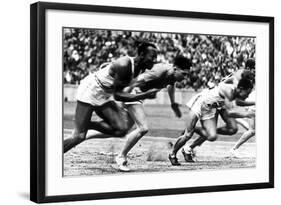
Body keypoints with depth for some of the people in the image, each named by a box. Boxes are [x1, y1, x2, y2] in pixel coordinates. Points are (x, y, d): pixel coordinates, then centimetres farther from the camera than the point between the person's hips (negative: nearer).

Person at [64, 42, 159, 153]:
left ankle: (87, 125, 5)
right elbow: (117, 94, -26)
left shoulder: (140, 68, -1)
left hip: (104, 95, 8)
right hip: (89, 90, -8)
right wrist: (145, 95, -25)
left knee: (122, 129, -10)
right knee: (78, 137, -12)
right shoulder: (123, 65, -28)